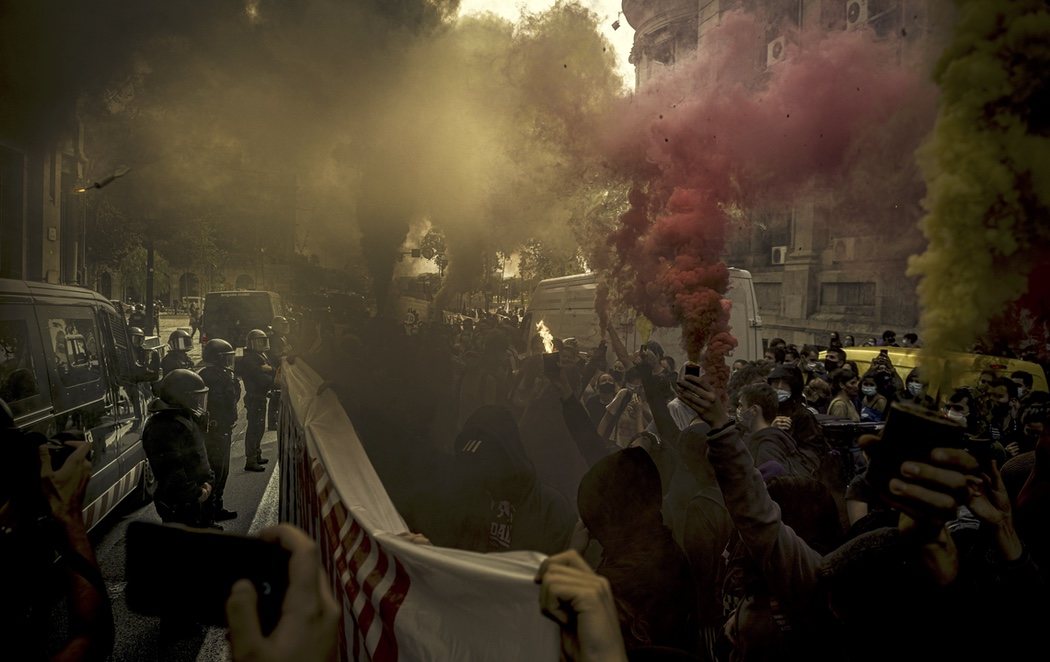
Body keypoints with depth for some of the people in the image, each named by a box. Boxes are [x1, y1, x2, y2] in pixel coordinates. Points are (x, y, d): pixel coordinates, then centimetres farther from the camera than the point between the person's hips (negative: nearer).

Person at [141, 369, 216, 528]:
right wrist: (196, 494, -19)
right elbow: (171, 471, -28)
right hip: (179, 506, -10)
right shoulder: (164, 427, -24)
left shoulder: (187, 418, 10)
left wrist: (208, 481, 3)